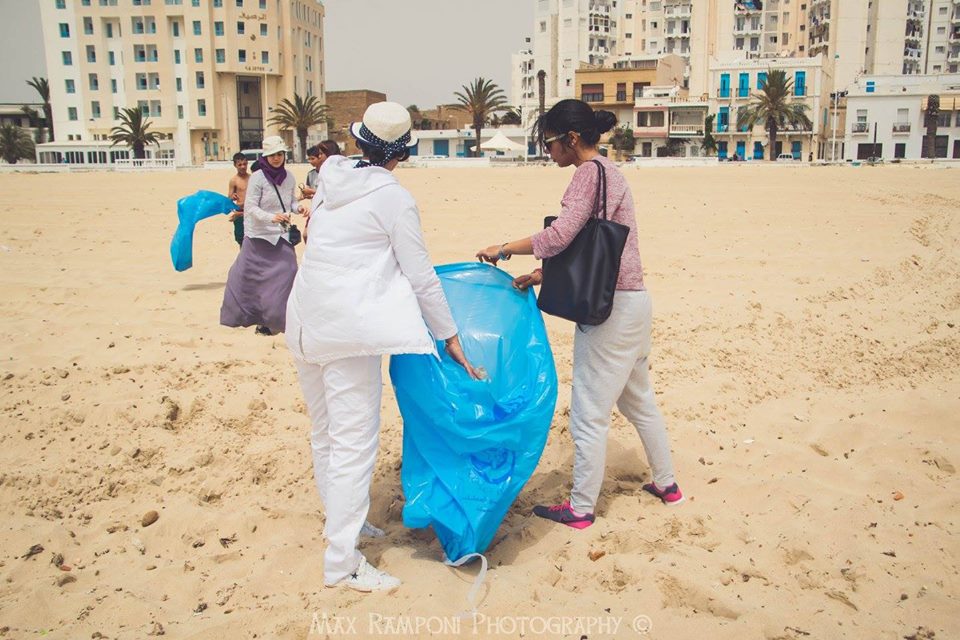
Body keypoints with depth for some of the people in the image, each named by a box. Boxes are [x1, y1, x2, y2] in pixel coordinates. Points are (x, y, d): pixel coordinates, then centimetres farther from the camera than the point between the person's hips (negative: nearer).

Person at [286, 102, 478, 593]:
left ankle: (340, 521, 38)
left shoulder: (333, 182, 11)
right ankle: (342, 561, 4)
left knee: (324, 434, 19)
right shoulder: (394, 198, -8)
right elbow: (422, 277, -6)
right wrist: (451, 338, 3)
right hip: (350, 329, -8)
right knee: (354, 441, -2)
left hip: (304, 322, 8)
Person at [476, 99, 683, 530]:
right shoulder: (608, 172, 15)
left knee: (590, 410, 1)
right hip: (630, 301, 10)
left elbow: (560, 235, -25)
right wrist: (540, 276, 6)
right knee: (637, 398, 22)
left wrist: (504, 249, -14)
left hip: (612, 308, -10)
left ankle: (581, 508, 15)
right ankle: (666, 483, 36)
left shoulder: (590, 172, -15)